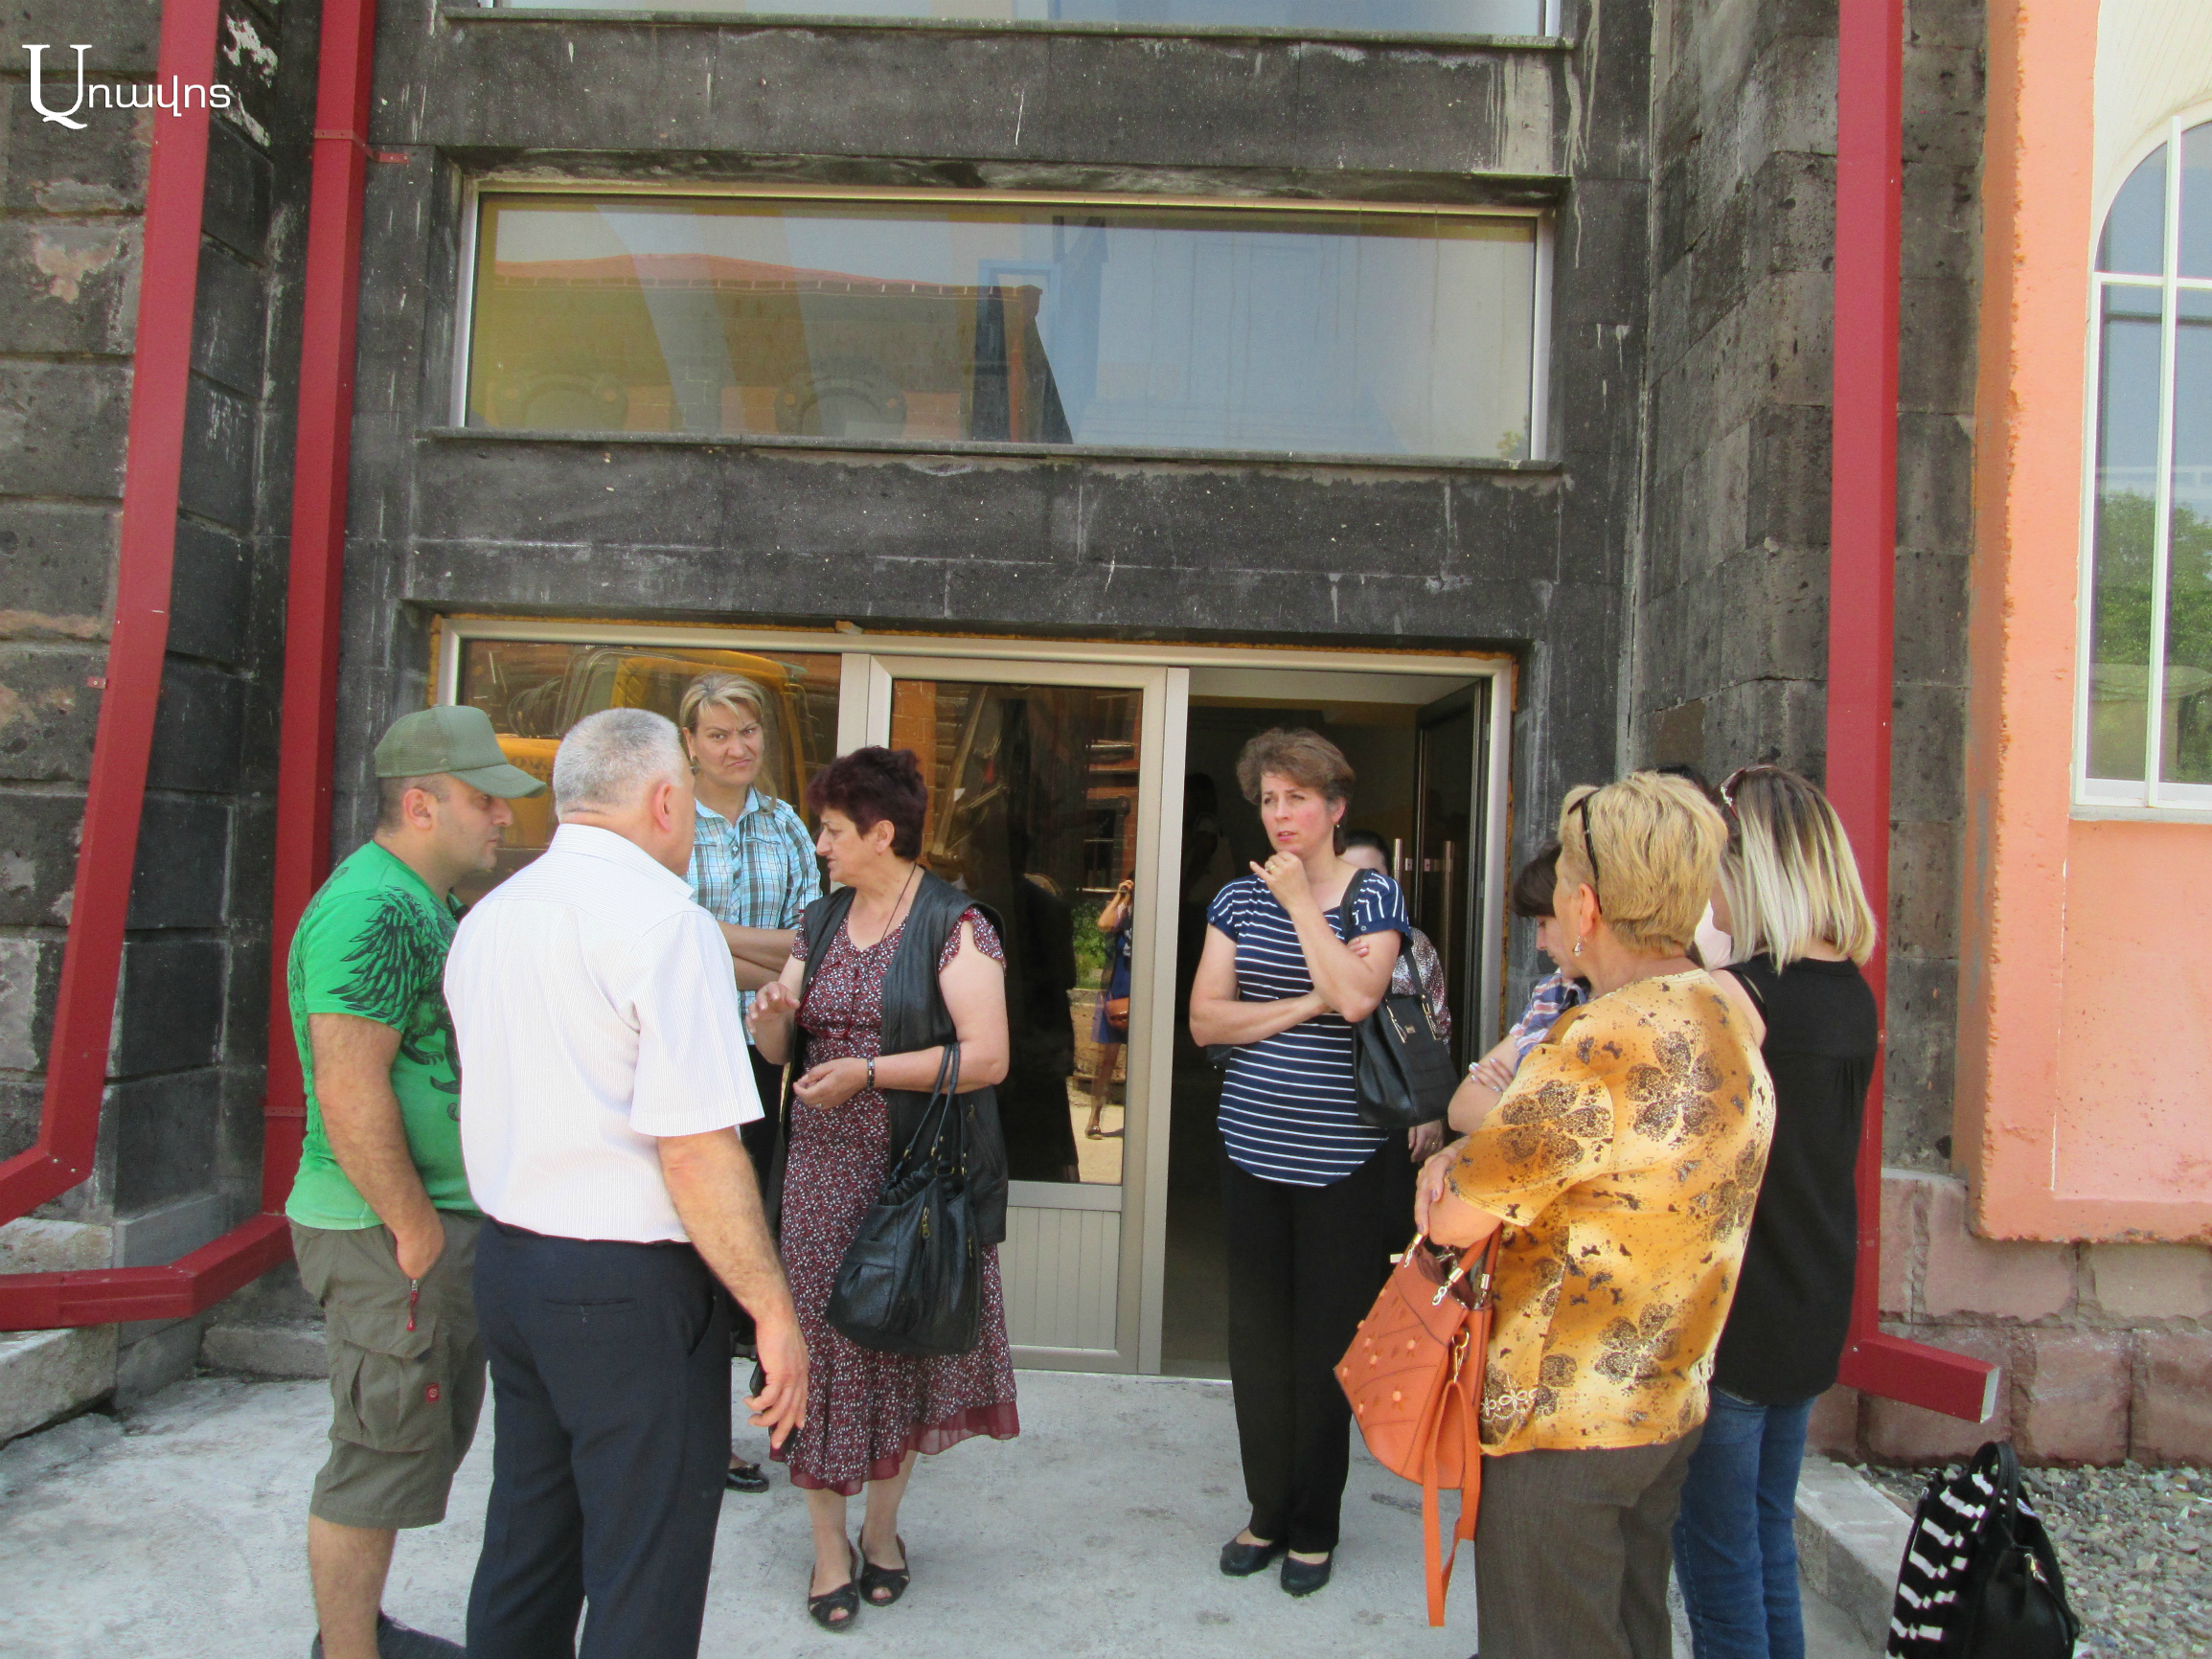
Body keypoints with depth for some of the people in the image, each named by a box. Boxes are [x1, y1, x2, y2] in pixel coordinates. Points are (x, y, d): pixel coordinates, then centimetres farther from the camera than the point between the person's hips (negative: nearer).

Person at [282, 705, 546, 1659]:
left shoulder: (424, 904, 14)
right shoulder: (373, 909, -20)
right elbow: (349, 1091, -27)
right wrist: (416, 1228, -21)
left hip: (441, 1222, 11)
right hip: (391, 1233, -11)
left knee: (430, 1436, 21)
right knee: (384, 1456, 2)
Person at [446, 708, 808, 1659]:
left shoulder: (484, 919, 8)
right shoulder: (663, 919, -17)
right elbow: (697, 1150, -22)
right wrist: (773, 1310, -16)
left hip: (506, 1263, 8)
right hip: (630, 1292, -8)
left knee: (525, 1545, 22)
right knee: (646, 1580, 5)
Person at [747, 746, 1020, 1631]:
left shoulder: (955, 926, -8)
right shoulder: (820, 922, 11)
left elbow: (988, 1057, -16)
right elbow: (780, 1048, 15)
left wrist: (869, 1072, -21)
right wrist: (771, 1016, -9)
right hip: (821, 1170, 4)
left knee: (904, 1345, 9)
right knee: (822, 1345, 4)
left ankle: (882, 1525, 30)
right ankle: (829, 1544, 20)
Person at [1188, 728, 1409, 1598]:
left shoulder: (1374, 893, -3)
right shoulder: (1240, 897, 5)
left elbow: (1357, 996, -21)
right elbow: (1205, 1018, -3)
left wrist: (1300, 901, -14)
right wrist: (1307, 1001, -13)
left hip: (1338, 1157, -3)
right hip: (1252, 1146, 3)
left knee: (1325, 1345, 6)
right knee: (1257, 1339, 10)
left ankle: (1314, 1525, 24)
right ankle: (1268, 1509, 29)